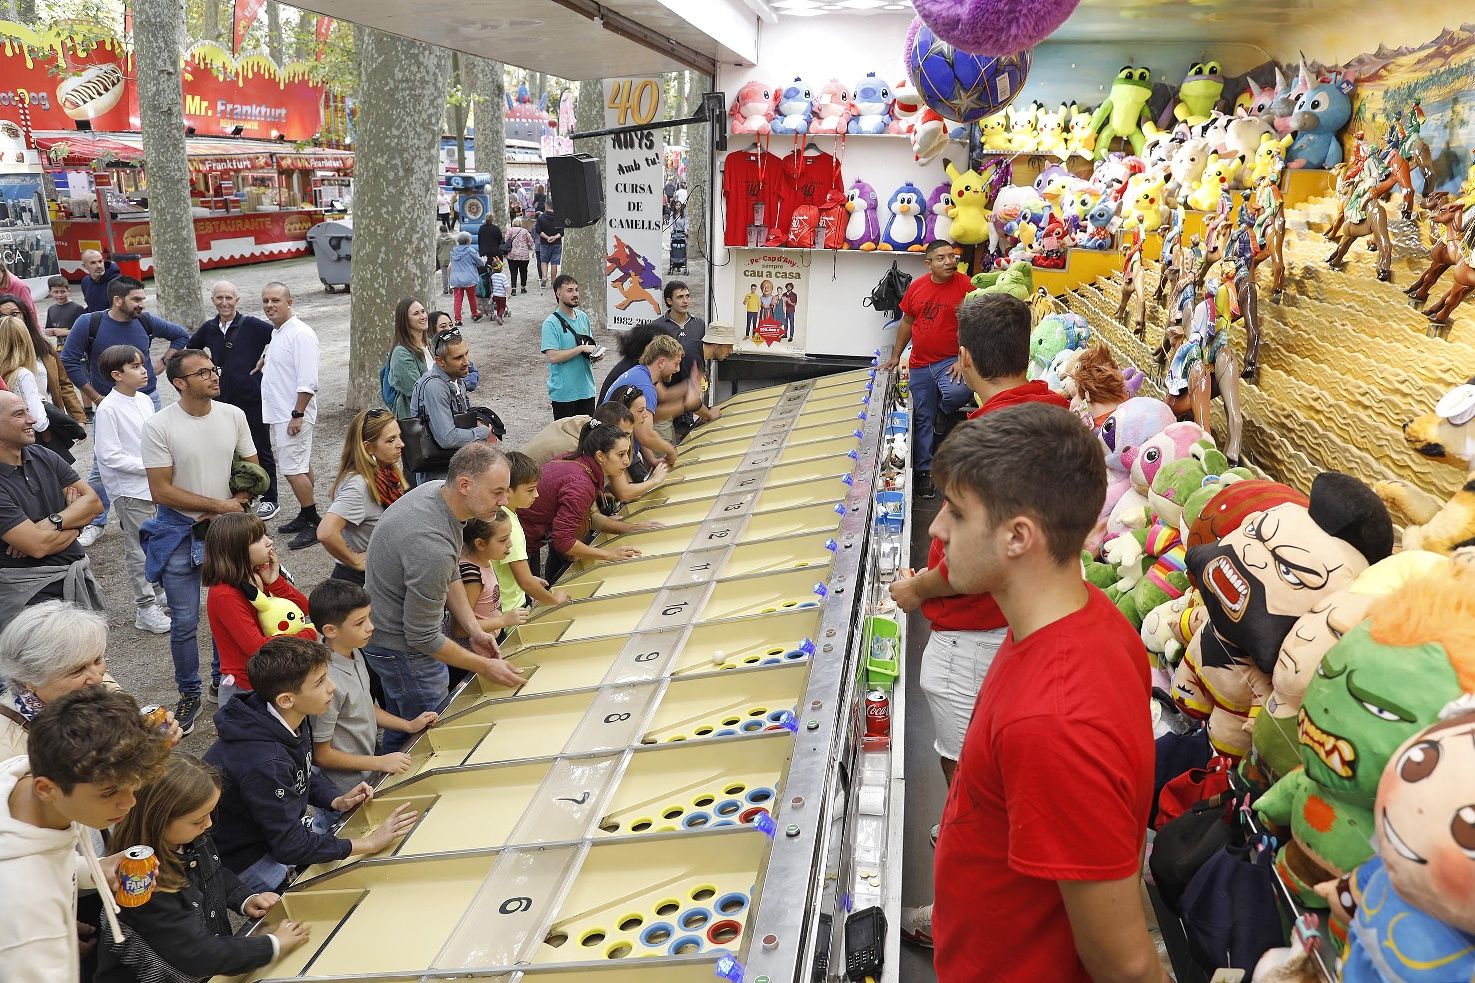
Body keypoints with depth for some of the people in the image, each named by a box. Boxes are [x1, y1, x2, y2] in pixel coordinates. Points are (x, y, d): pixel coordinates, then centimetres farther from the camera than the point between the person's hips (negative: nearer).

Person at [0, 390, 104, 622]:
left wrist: (53, 523, -16)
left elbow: (94, 501, 0)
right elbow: (38, 546, -23)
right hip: (32, 592, -6)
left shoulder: (42, 456, 3)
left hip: (78, 576, 6)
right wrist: (76, 523, -6)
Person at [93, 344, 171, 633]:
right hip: (130, 490, -7)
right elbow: (109, 455, -19)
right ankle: (145, 609, 11)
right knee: (139, 550, 2)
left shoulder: (145, 400, 5)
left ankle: (159, 591, 36)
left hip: (154, 484, 7)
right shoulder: (108, 409, -17)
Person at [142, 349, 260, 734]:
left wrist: (237, 504, -13)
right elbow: (162, 491, -16)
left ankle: (223, 678, 35)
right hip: (180, 535, -3)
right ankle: (189, 693, 24)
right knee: (184, 623, 4)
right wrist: (221, 506, -17)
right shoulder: (159, 426, -14)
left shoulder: (234, 416, -4)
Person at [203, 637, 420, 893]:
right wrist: (370, 843, -26)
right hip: (248, 860, -9)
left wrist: (337, 801, -4)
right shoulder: (263, 763, -36)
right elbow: (290, 847, -30)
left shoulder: (294, 720, -8)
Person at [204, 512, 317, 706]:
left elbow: (303, 608, 5)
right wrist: (307, 636, -14)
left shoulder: (257, 576, 3)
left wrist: (275, 581, -10)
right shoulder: (224, 595, -21)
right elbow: (257, 647, -24)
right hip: (244, 688, -7)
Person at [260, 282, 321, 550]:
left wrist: (297, 415, -23)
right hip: (279, 414, 9)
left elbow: (307, 382, -22)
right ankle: (307, 516, 23)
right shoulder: (276, 333, 14)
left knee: (293, 469, -9)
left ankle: (313, 523, -2)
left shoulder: (300, 334, -17)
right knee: (301, 467, 15)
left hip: (292, 415, -9)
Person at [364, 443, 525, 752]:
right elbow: (422, 639, -25)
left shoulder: (436, 488, -9)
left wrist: (474, 630, 4)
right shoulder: (433, 548, -38)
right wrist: (484, 666, -15)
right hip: (402, 650, -9)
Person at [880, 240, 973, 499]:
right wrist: (895, 356, 17)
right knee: (922, 418, 8)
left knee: (957, 393, -33)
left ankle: (940, 410, 4)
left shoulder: (965, 286, -7)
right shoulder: (916, 287, 5)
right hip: (919, 364, 4)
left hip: (951, 360, -4)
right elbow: (907, 322, 17)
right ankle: (924, 470, 22)